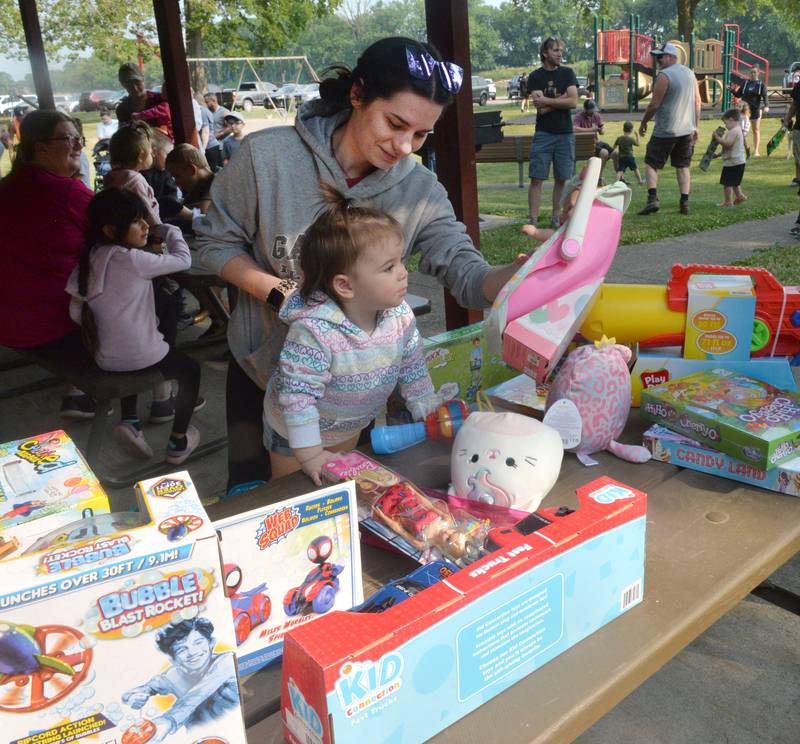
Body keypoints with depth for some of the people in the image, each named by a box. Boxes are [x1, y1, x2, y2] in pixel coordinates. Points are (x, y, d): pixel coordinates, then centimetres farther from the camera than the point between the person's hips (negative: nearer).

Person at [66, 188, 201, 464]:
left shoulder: (90, 258, 3)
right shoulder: (131, 258, -18)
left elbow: (76, 313, 4)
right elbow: (183, 260, -11)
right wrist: (169, 230, 6)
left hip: (105, 357, 7)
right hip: (141, 356, -7)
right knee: (190, 370, 19)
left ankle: (130, 421, 28)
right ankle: (177, 443, 23)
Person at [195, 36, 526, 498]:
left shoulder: (421, 192, -14)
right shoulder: (267, 156, -20)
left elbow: (471, 279, -21)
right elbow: (216, 243, -10)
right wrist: (280, 294, -26)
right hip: (263, 367, -1)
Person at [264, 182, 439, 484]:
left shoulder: (400, 317, -20)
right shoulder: (314, 332, -40)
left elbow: (412, 370, -5)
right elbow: (297, 395, -35)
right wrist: (310, 456, -32)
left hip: (351, 428, 5)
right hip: (295, 433, -5)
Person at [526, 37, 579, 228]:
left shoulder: (567, 73, 8)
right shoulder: (535, 77, 2)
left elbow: (573, 102, -6)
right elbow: (541, 108, -10)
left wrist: (546, 100, -9)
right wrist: (561, 98, -6)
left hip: (565, 133, 2)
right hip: (543, 134, -2)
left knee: (561, 179, 5)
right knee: (537, 178, -8)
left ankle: (556, 218, 15)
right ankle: (533, 220, -7)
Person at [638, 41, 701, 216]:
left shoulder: (664, 75, -12)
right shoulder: (690, 73, 11)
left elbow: (654, 105, -14)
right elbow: (697, 102, 13)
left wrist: (643, 123, 1)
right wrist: (695, 126, 19)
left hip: (665, 130, -7)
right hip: (686, 130, 7)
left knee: (651, 163, 2)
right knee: (683, 166, 11)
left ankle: (653, 198, -15)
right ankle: (684, 203, 8)